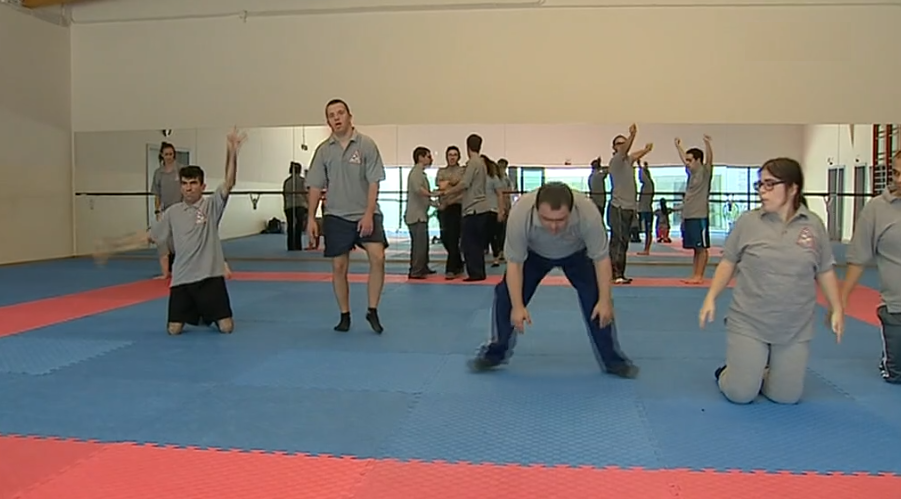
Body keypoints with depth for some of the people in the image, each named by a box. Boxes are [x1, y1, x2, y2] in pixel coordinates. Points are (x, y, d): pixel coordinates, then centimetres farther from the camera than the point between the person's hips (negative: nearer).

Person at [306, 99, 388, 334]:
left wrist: (368, 214, -15)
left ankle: (372, 311, -1)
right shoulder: (324, 150, 2)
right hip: (336, 216, 2)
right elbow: (315, 187, 4)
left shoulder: (366, 144, -5)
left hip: (365, 214, -2)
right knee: (338, 267, 5)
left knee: (377, 257, -17)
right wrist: (311, 218, -1)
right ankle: (344, 316, 21)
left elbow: (374, 183, -8)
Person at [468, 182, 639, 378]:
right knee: (506, 295, -8)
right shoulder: (520, 213, -41)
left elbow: (601, 258, -26)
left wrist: (605, 300, -25)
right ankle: (495, 353, 13)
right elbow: (514, 262, -27)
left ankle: (612, 359, 8)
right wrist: (518, 306, -27)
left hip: (576, 253, 0)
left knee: (596, 301, -11)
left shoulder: (588, 213, -41)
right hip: (533, 253, 0)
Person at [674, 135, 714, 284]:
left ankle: (699, 276, 1)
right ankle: (694, 275, 15)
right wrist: (678, 146, 41)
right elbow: (685, 159, 32)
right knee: (695, 248, 11)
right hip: (688, 216, 8)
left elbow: (709, 159, -24)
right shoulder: (691, 172, 15)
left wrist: (707, 143, -39)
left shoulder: (705, 171, -6)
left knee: (702, 248, -1)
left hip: (700, 216, -8)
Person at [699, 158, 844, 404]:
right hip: (748, 324, -2)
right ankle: (728, 372, 32)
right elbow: (728, 263, 1)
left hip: (795, 328, 2)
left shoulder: (814, 226, -3)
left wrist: (837, 309, 8)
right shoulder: (748, 222, -7)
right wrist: (710, 298, -5)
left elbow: (825, 271, 7)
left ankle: (762, 373, 39)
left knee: (786, 396, 9)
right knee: (740, 393, -1)